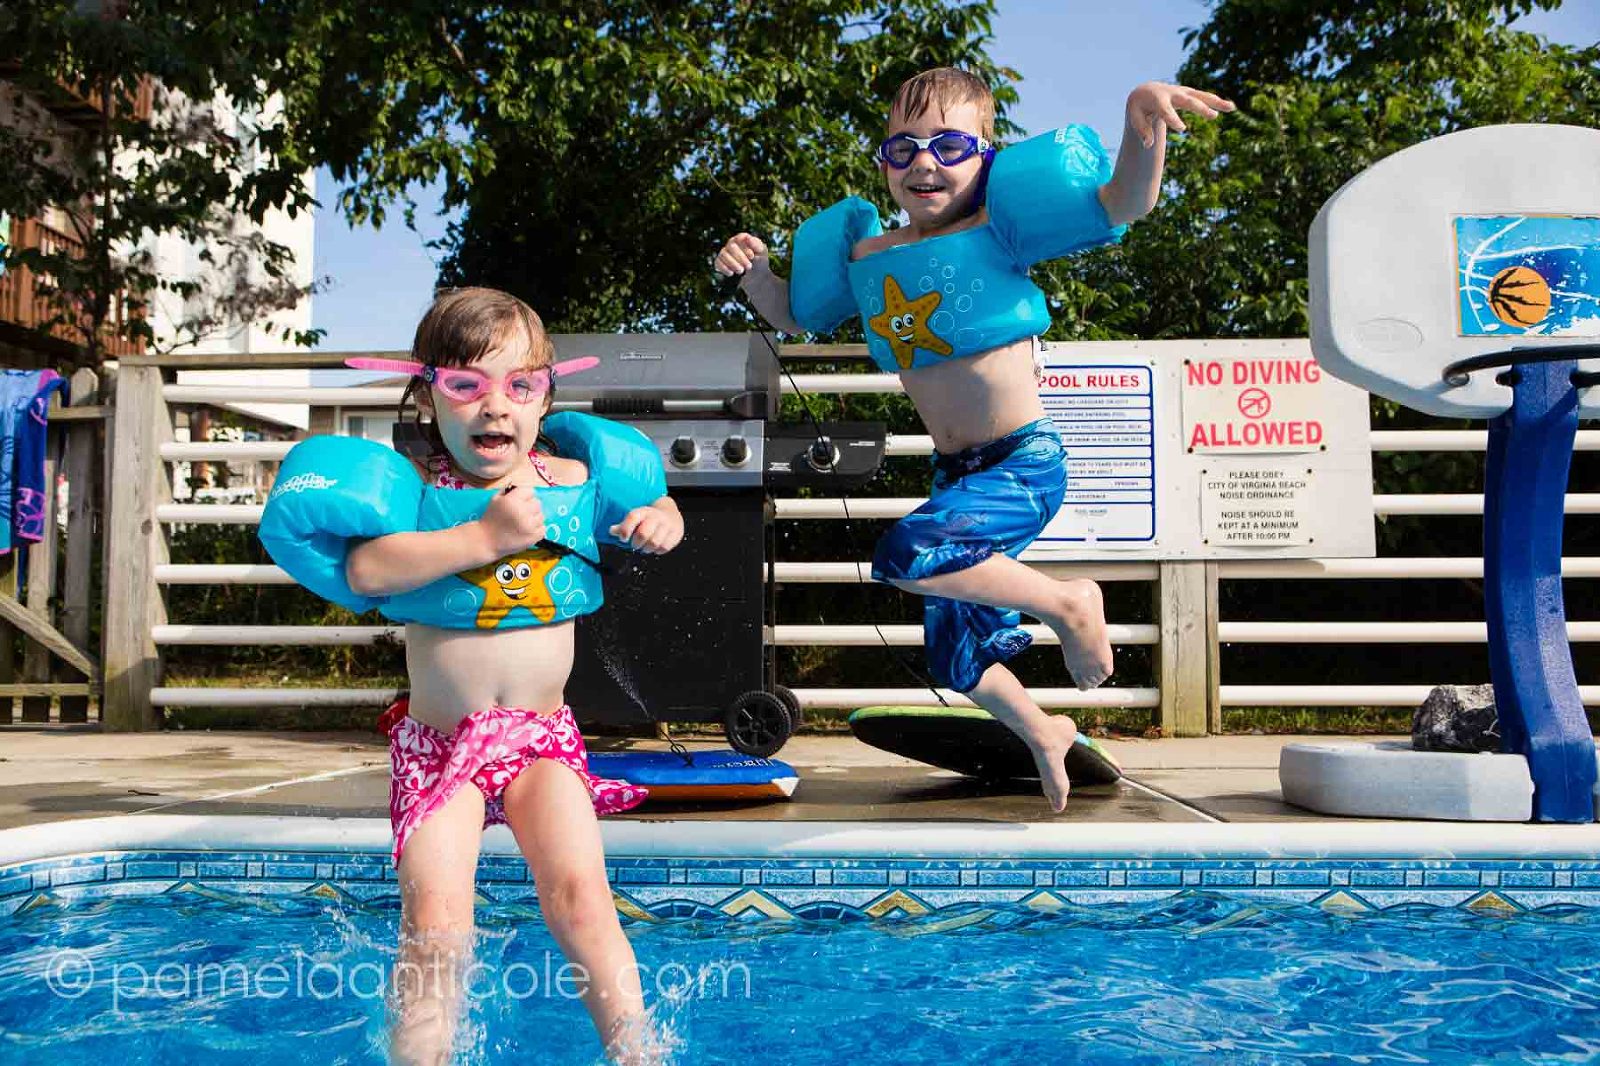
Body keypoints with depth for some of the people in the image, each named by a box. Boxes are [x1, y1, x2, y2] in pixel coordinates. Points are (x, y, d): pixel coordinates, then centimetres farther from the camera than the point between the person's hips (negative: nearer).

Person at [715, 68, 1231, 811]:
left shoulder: (998, 229, -10)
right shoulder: (866, 256, 6)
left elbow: (1124, 202, -18)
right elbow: (795, 317, 20)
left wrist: (1142, 122, -37)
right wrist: (755, 274, 0)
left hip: (1024, 463, -7)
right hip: (954, 473, 7)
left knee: (907, 557, -32)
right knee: (955, 659, 14)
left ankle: (1067, 603, -8)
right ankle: (1044, 734, 46)